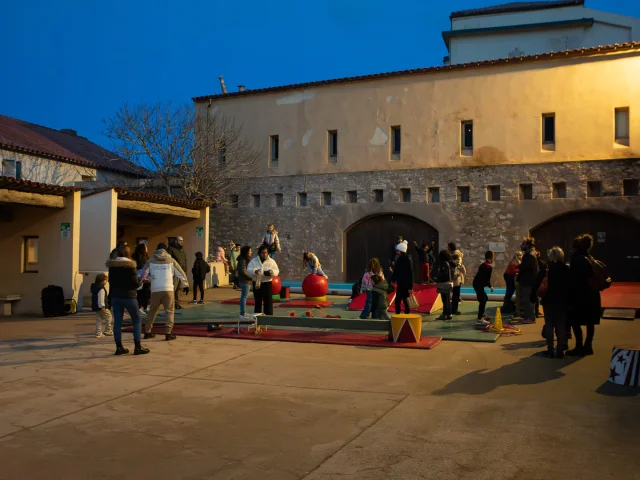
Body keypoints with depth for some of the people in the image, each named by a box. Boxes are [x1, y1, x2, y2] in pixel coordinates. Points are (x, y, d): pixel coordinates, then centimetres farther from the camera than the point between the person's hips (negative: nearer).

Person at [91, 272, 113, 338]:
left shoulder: (95, 287, 14)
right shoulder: (101, 288, -18)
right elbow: (101, 298, -25)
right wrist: (102, 307, -25)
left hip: (95, 307, 10)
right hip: (101, 307, -10)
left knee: (98, 320, 11)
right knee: (109, 318, 4)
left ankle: (98, 333, 10)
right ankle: (107, 331, 5)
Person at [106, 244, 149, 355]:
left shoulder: (112, 266, 4)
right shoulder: (130, 265, -12)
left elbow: (111, 281, 11)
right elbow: (135, 283, -13)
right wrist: (141, 281, 7)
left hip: (116, 296, 5)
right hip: (129, 296, -5)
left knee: (117, 322, 7)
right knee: (136, 320, 6)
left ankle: (119, 347, 10)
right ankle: (138, 347, 4)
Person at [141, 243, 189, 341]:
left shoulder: (151, 260, 6)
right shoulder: (171, 260, 3)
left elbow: (144, 275, 3)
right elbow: (181, 273, 8)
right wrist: (186, 285, 18)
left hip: (155, 290, 2)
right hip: (168, 289, -2)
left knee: (152, 311, 16)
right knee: (169, 311, 4)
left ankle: (147, 331, 24)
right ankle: (168, 333, -2)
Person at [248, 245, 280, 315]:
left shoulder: (271, 261, 3)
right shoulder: (254, 261, 3)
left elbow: (277, 271, 3)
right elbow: (248, 270, -5)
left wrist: (271, 272, -21)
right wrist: (255, 271, -27)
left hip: (267, 284, -1)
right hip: (257, 284, 1)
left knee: (268, 301, -4)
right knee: (258, 301, 10)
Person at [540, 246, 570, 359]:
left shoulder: (547, 267, -6)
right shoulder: (566, 268, -1)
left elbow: (538, 282, -10)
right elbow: (569, 285, 1)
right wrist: (568, 300, 6)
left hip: (549, 300, -2)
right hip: (562, 300, 2)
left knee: (549, 325, 6)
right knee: (561, 326, 7)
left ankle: (550, 350, 4)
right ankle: (560, 350, 7)